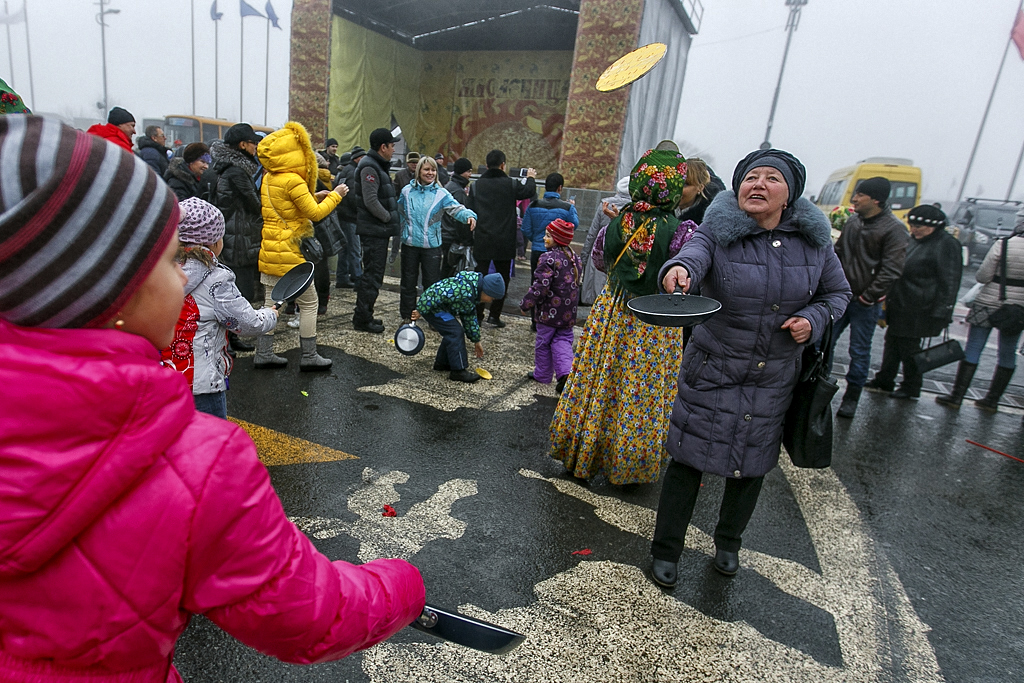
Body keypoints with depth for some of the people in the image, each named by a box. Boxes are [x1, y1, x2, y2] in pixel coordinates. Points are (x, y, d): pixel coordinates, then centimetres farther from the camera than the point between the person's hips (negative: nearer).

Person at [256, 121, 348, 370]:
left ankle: (264, 353, 18)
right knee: (309, 302, 3)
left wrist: (314, 197, 15)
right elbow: (315, 213, -16)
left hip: (269, 249, 8)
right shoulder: (293, 180, -17)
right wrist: (335, 195, -3)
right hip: (289, 253, -8)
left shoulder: (268, 179, 10)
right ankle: (308, 356, 8)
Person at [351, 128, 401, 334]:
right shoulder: (369, 167, -15)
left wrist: (391, 220, 11)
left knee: (372, 273, 16)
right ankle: (362, 319, 2)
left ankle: (363, 315, 25)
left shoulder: (377, 166, 18)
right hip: (373, 230, -11)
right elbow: (371, 201, -22)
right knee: (372, 275, -6)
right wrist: (389, 218, -13)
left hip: (378, 230, 11)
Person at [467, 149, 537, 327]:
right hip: (504, 242, -2)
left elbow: (470, 212, 4)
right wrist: (531, 177, 25)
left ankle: (477, 315, 7)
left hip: (482, 240, 2)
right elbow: (529, 191, 5)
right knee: (503, 278, 11)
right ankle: (494, 315, 11)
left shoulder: (477, 185, 3)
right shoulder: (511, 184, -5)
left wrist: (470, 239, 11)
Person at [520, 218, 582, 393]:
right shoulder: (574, 257, 7)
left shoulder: (548, 258, -18)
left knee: (543, 342, 9)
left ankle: (542, 374, 22)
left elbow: (540, 287, -20)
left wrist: (526, 304, -10)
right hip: (568, 311, 6)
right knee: (563, 339, 14)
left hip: (550, 310, -6)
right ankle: (565, 371, -4)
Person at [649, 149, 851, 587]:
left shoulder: (813, 240, -2)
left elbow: (838, 292, 11)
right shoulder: (719, 232, -12)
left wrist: (813, 320, -10)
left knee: (753, 464, 16)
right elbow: (694, 254, -35)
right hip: (713, 367, -3)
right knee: (688, 458, 1)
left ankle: (728, 542, 42)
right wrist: (679, 269, -59)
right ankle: (666, 551, 21)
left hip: (774, 377, 4)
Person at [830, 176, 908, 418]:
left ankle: (851, 397, 20)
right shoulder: (853, 220, 6)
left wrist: (868, 296, -16)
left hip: (865, 303, -5)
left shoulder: (894, 230, -12)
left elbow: (891, 271, -15)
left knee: (859, 352, 6)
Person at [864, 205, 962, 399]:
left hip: (918, 310, -8)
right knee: (892, 343, 13)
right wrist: (890, 299, 19)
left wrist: (940, 313, -17)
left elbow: (949, 283, -14)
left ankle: (911, 388, 15)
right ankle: (884, 381, 24)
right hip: (900, 306, 8)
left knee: (909, 347, 0)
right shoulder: (916, 241, 13)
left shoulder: (946, 245, -12)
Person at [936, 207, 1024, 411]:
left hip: (989, 304, -3)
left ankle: (956, 396, 4)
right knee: (1007, 354, 13)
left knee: (972, 349, 2)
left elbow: (983, 277, -11)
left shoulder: (1002, 245, -14)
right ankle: (992, 400, 19)